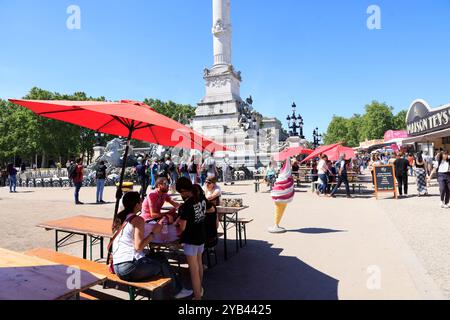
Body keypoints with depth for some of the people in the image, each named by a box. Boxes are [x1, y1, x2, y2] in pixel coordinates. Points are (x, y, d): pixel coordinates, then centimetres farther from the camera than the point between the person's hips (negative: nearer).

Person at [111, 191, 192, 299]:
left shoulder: (119, 218, 11)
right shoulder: (138, 220, -12)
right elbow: (138, 246, -20)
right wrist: (153, 232, -9)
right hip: (130, 267, -8)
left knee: (159, 257, 21)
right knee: (163, 263, 14)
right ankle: (178, 290, 32)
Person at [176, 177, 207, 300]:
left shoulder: (186, 206, -25)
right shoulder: (202, 198, -5)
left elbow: (182, 227, -22)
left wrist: (176, 233, 0)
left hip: (191, 239, -8)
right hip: (202, 236, 8)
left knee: (194, 270, 4)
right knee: (199, 264, 26)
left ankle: (197, 297, 15)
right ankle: (199, 289, 46)